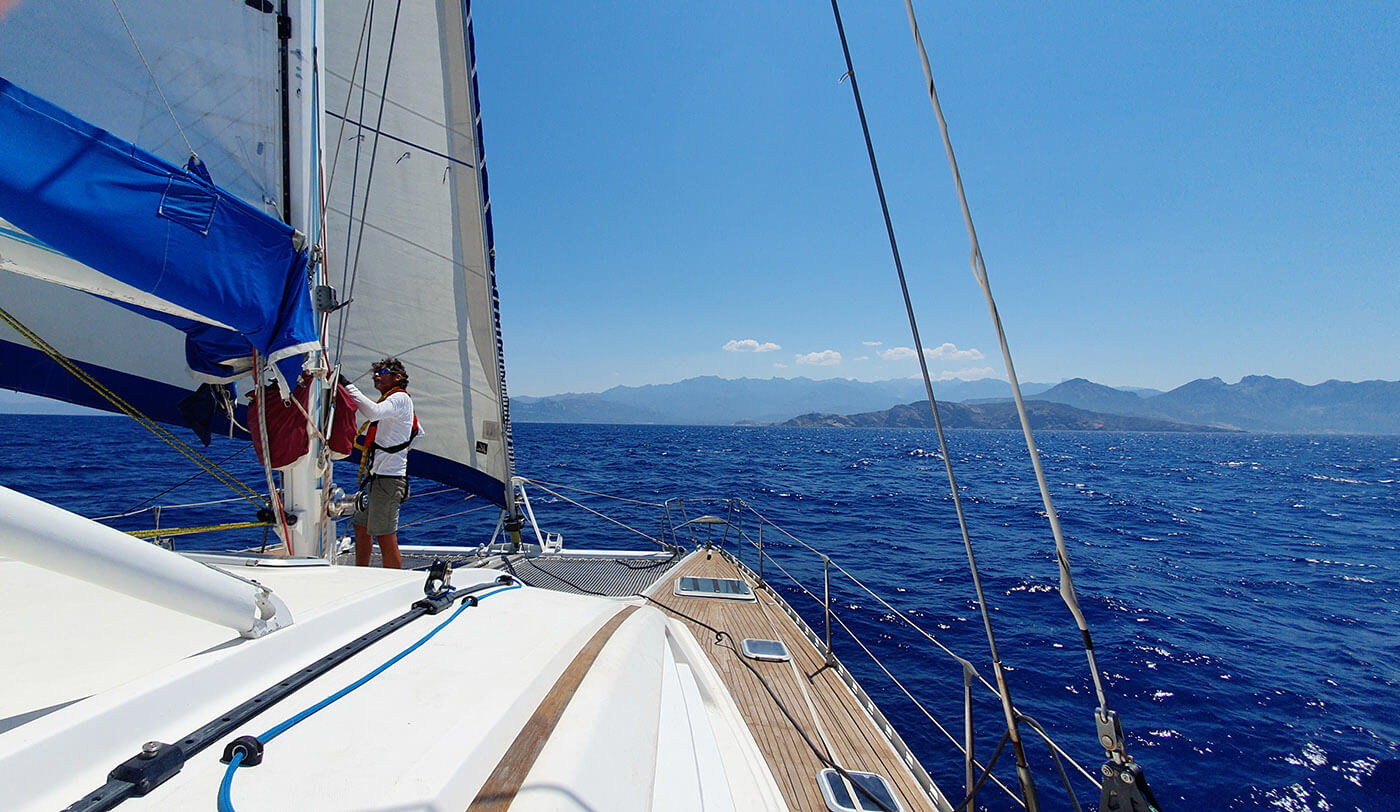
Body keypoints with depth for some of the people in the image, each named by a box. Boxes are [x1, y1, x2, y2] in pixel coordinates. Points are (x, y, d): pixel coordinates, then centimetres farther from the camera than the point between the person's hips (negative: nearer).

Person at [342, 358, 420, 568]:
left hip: (389, 479, -11)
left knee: (385, 537, -10)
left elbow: (373, 413, -30)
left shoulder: (400, 398, -9)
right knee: (361, 526, 19)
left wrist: (348, 386, -23)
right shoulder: (389, 401, 22)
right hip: (376, 476, 11)